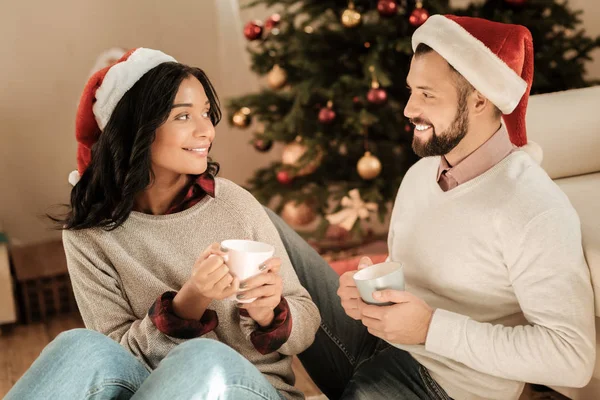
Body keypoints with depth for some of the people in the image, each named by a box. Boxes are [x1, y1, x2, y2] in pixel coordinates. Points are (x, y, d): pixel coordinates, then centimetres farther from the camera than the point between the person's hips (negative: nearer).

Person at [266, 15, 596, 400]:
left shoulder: (535, 210, -22)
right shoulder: (419, 174, 6)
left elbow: (574, 357, -24)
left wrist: (432, 328, -27)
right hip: (377, 344, 7)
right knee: (265, 229, -2)